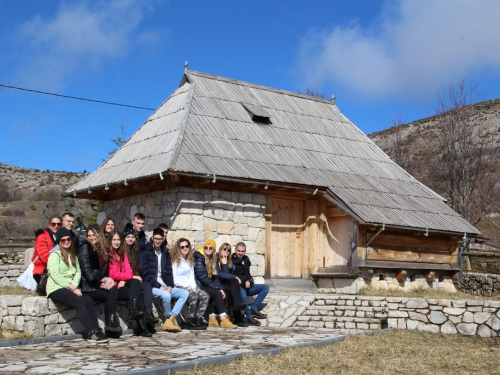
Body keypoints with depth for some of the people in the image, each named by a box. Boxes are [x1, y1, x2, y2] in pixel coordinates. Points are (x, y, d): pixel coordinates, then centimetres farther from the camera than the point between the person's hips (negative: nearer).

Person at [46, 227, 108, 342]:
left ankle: (96, 330, -29)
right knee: (80, 302, -29)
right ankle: (91, 333, -32)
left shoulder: (73, 255, 23)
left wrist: (74, 286, -9)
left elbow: (78, 272, 12)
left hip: (71, 288, 6)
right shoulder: (55, 254, 1)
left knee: (89, 301, -23)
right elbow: (55, 275, -11)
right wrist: (71, 289, -15)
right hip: (56, 289, -6)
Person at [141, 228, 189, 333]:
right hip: (151, 286, -6)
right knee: (166, 295, -33)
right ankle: (171, 319, -8)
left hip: (165, 286, 6)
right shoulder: (146, 252, -3)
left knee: (185, 293, -11)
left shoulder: (165, 253, 16)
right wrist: (159, 286, -17)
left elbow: (169, 271, 12)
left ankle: (170, 318, -21)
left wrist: (170, 286, -7)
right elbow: (146, 274, -11)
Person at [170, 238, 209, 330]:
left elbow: (191, 276, 16)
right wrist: (187, 287, -13)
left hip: (189, 286, 7)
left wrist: (193, 287, -3)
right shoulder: (174, 260, -1)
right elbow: (175, 279, -8)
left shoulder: (190, 261, 21)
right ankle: (190, 321, -23)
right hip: (178, 286, -6)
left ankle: (199, 318, -18)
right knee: (193, 296, -33)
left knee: (205, 296, -19)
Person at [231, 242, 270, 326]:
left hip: (245, 286, 8)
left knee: (265, 287, -3)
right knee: (242, 292, -42)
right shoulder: (231, 260, -8)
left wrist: (248, 281, -1)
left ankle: (254, 308, -17)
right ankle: (249, 317, -37)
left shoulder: (246, 260, 14)